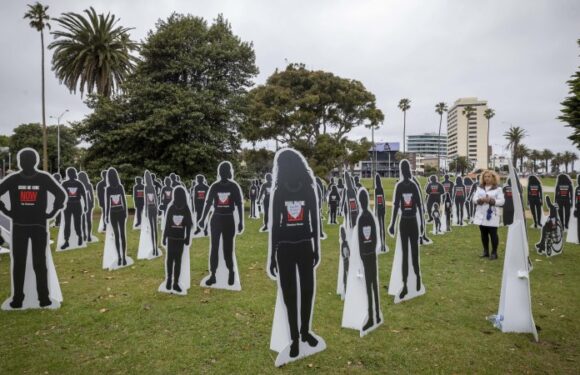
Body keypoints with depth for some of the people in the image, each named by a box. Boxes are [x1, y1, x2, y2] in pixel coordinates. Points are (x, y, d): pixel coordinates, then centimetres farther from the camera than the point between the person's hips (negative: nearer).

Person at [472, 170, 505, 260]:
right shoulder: (479, 188, 10)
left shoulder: (498, 188, -1)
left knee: (493, 234, -2)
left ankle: (494, 252, 8)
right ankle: (485, 251, 21)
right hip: (481, 214, 4)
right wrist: (480, 200, -17)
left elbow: (502, 201, -8)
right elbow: (474, 199, 3)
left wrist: (491, 200, -22)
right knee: (483, 233, 10)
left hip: (492, 214, -4)